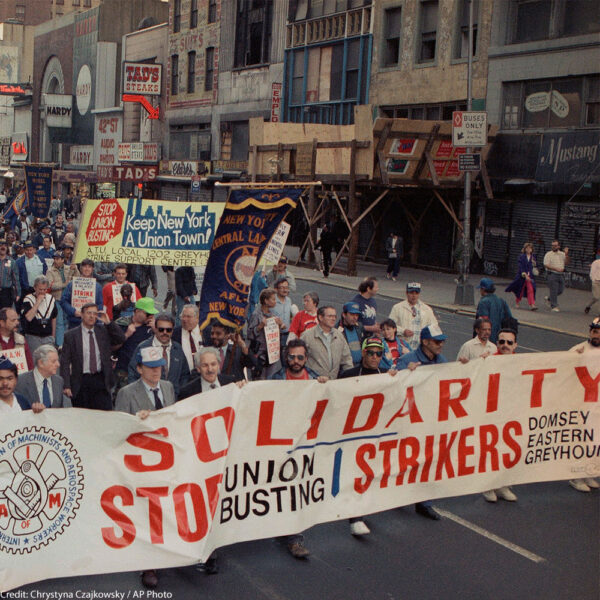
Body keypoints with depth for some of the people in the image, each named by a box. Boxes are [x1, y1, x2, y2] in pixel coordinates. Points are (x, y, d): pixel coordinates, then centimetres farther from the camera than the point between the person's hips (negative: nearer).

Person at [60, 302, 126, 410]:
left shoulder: (103, 330, 8)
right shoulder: (70, 335, 1)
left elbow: (121, 339, 0)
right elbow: (65, 362, 0)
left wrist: (108, 322, -9)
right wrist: (66, 386, -8)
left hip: (101, 380, 2)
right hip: (81, 382, -1)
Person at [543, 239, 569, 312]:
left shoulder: (562, 254, 12)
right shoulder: (548, 254, -3)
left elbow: (566, 263, 3)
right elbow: (546, 265, -10)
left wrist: (567, 254, -10)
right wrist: (556, 269, -19)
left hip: (561, 275, 6)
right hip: (552, 275, -5)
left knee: (560, 290, 9)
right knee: (554, 291, -5)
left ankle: (548, 298, 30)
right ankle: (554, 306, 2)